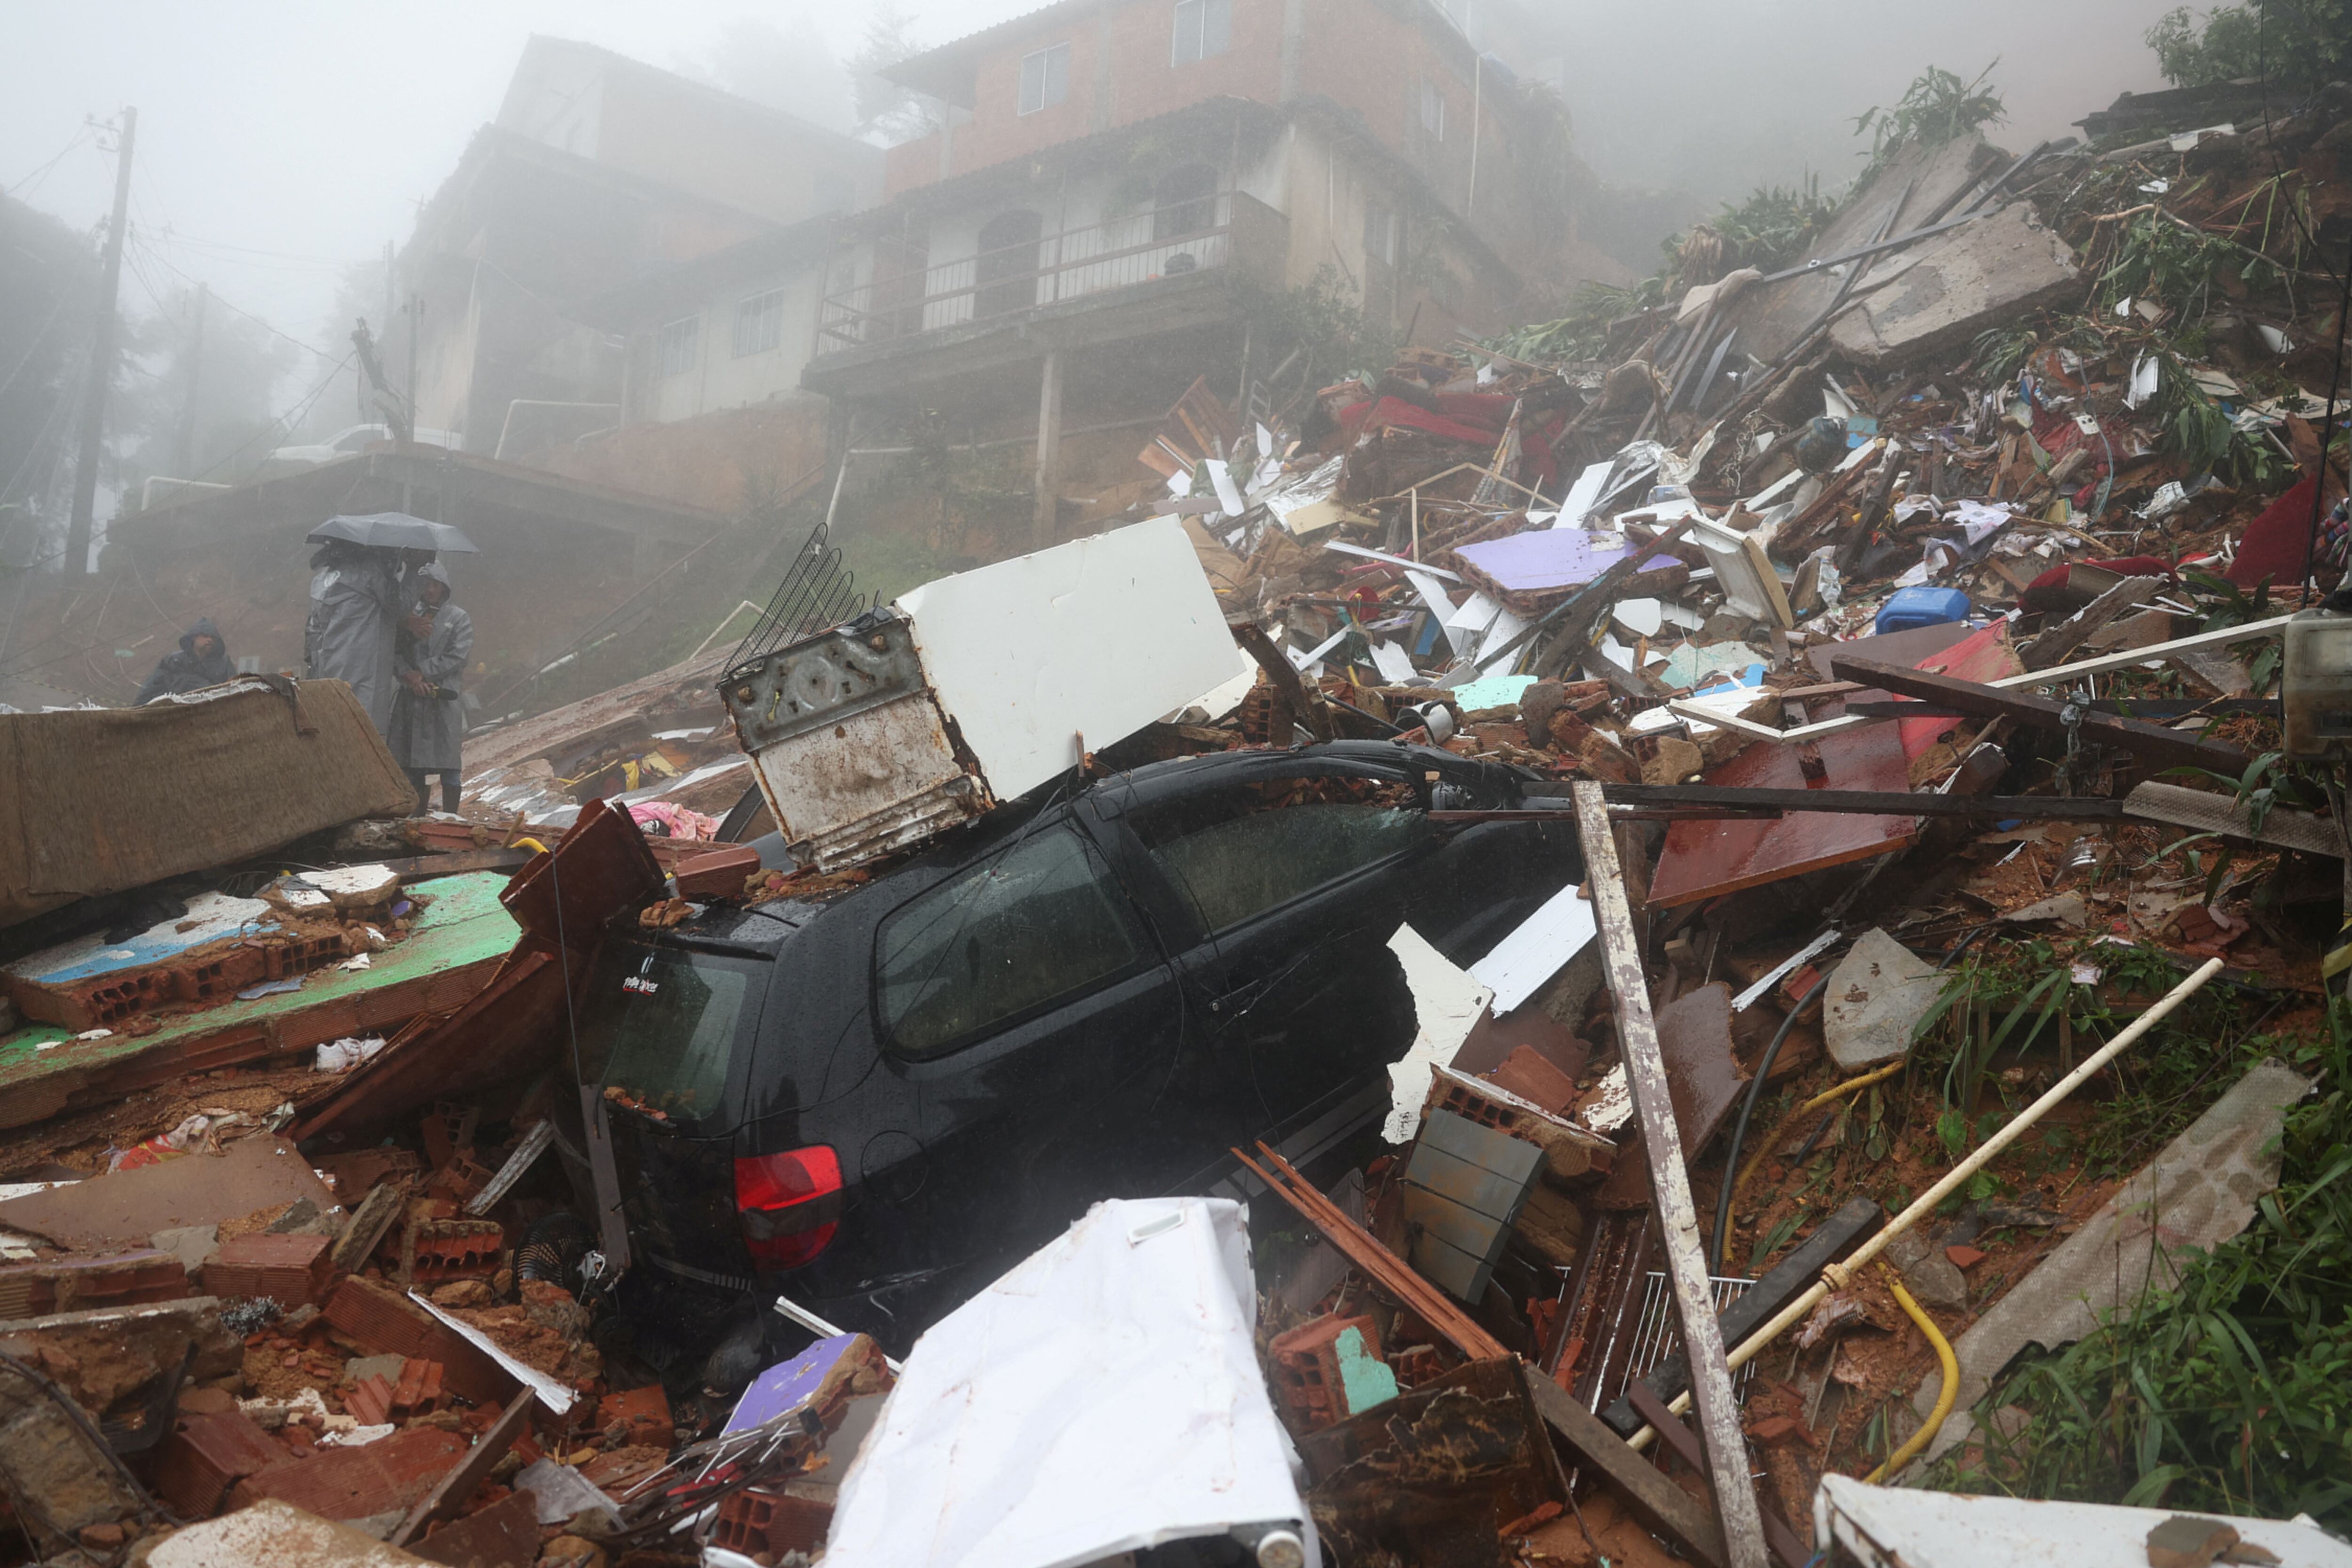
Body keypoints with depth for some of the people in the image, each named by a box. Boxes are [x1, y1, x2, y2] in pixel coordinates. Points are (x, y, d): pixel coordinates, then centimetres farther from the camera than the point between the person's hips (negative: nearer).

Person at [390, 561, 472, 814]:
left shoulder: (459, 619, 5)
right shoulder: (410, 616, 14)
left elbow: (457, 657, -7)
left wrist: (421, 672, -11)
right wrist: (408, 676, -13)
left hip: (445, 700, -3)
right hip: (412, 699, 3)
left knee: (448, 765, -2)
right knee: (413, 766, 6)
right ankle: (418, 818, 15)